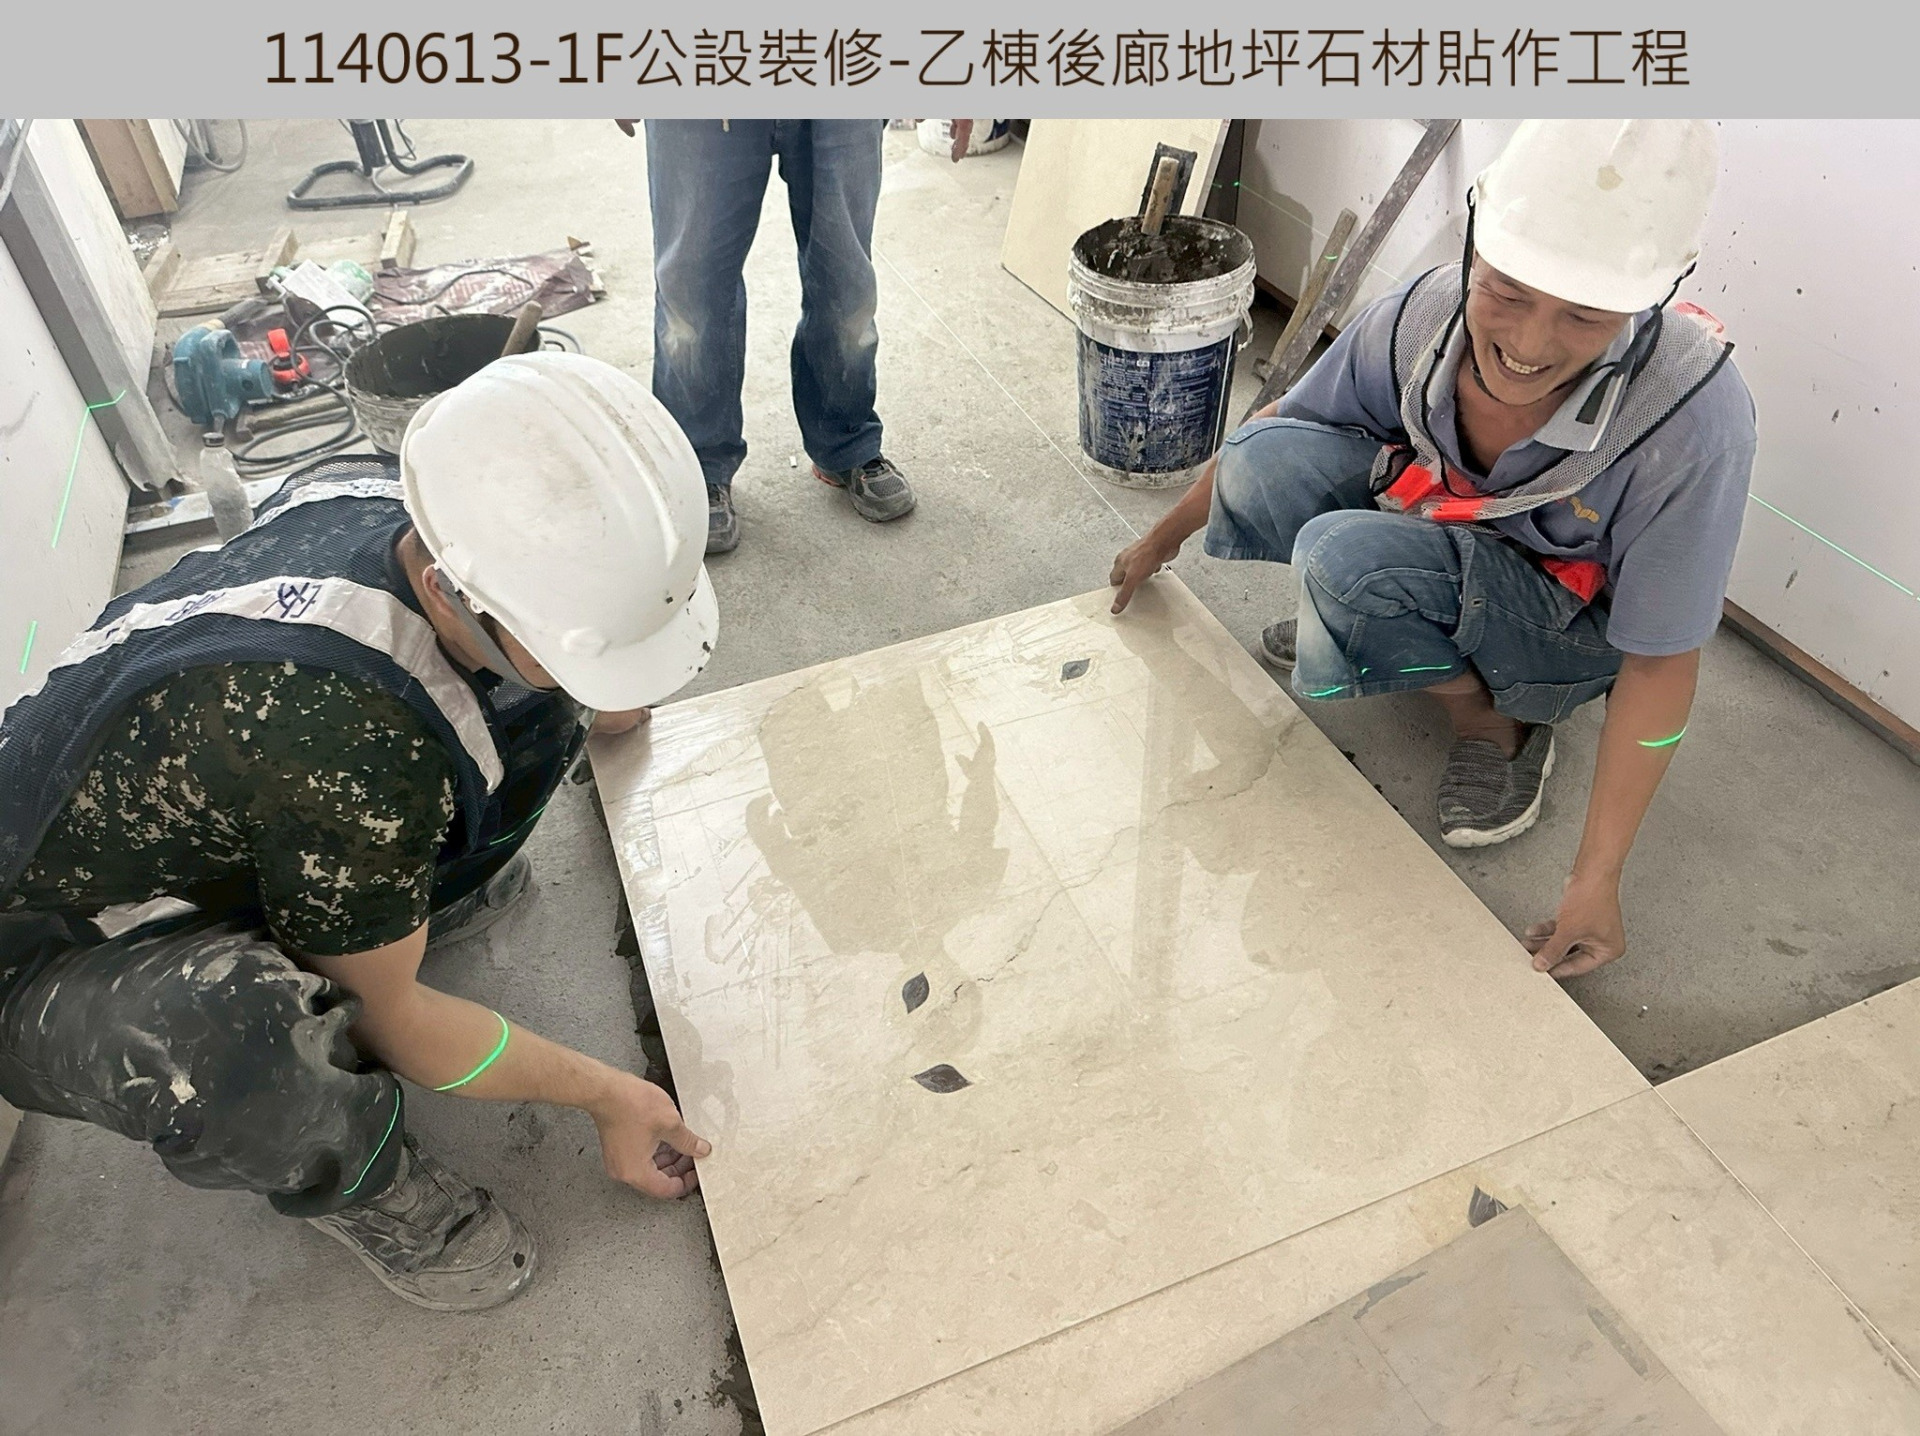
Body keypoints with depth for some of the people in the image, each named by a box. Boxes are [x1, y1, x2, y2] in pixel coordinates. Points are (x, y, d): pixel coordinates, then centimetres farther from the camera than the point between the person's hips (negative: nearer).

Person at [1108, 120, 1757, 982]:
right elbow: (1275, 430, -5)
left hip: (1577, 625, -4)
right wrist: (1163, 539, 8)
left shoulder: (1693, 421, -34)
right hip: (1441, 538, 4)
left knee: (1343, 556, -32)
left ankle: (1492, 715, -5)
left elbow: (1660, 665, -24)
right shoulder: (1427, 314, -23)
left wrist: (1594, 882, -23)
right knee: (1266, 463, -22)